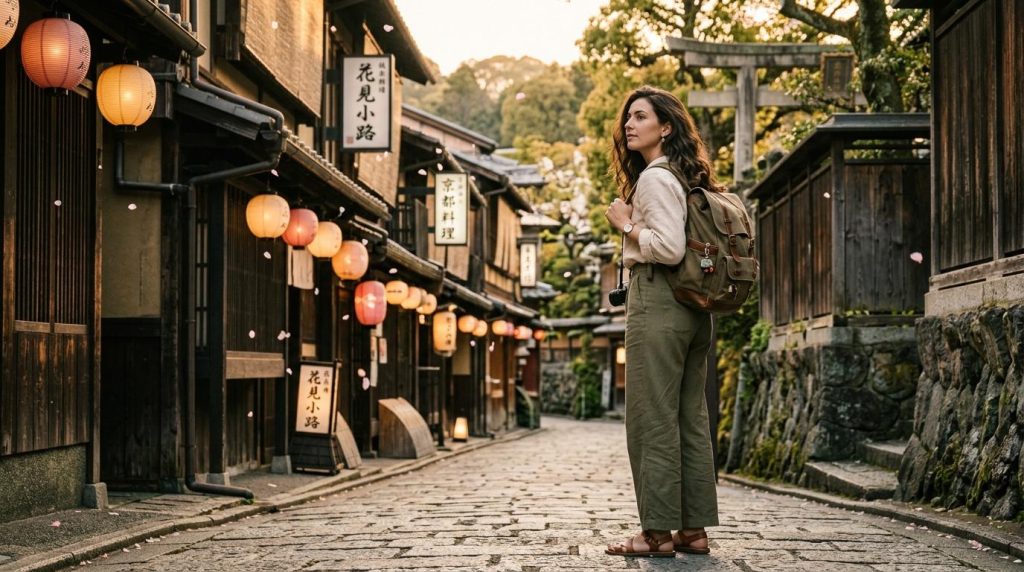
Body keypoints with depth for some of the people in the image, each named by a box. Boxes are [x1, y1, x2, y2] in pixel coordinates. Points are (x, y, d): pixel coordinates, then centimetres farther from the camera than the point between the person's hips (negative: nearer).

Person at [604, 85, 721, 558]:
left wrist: (626, 224, -8)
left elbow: (669, 247, -21)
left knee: (653, 418, -7)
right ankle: (694, 528, 11)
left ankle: (658, 531, -5)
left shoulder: (655, 177, -10)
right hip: (694, 307, 10)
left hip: (657, 300, -10)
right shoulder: (686, 177, 19)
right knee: (691, 418, 8)